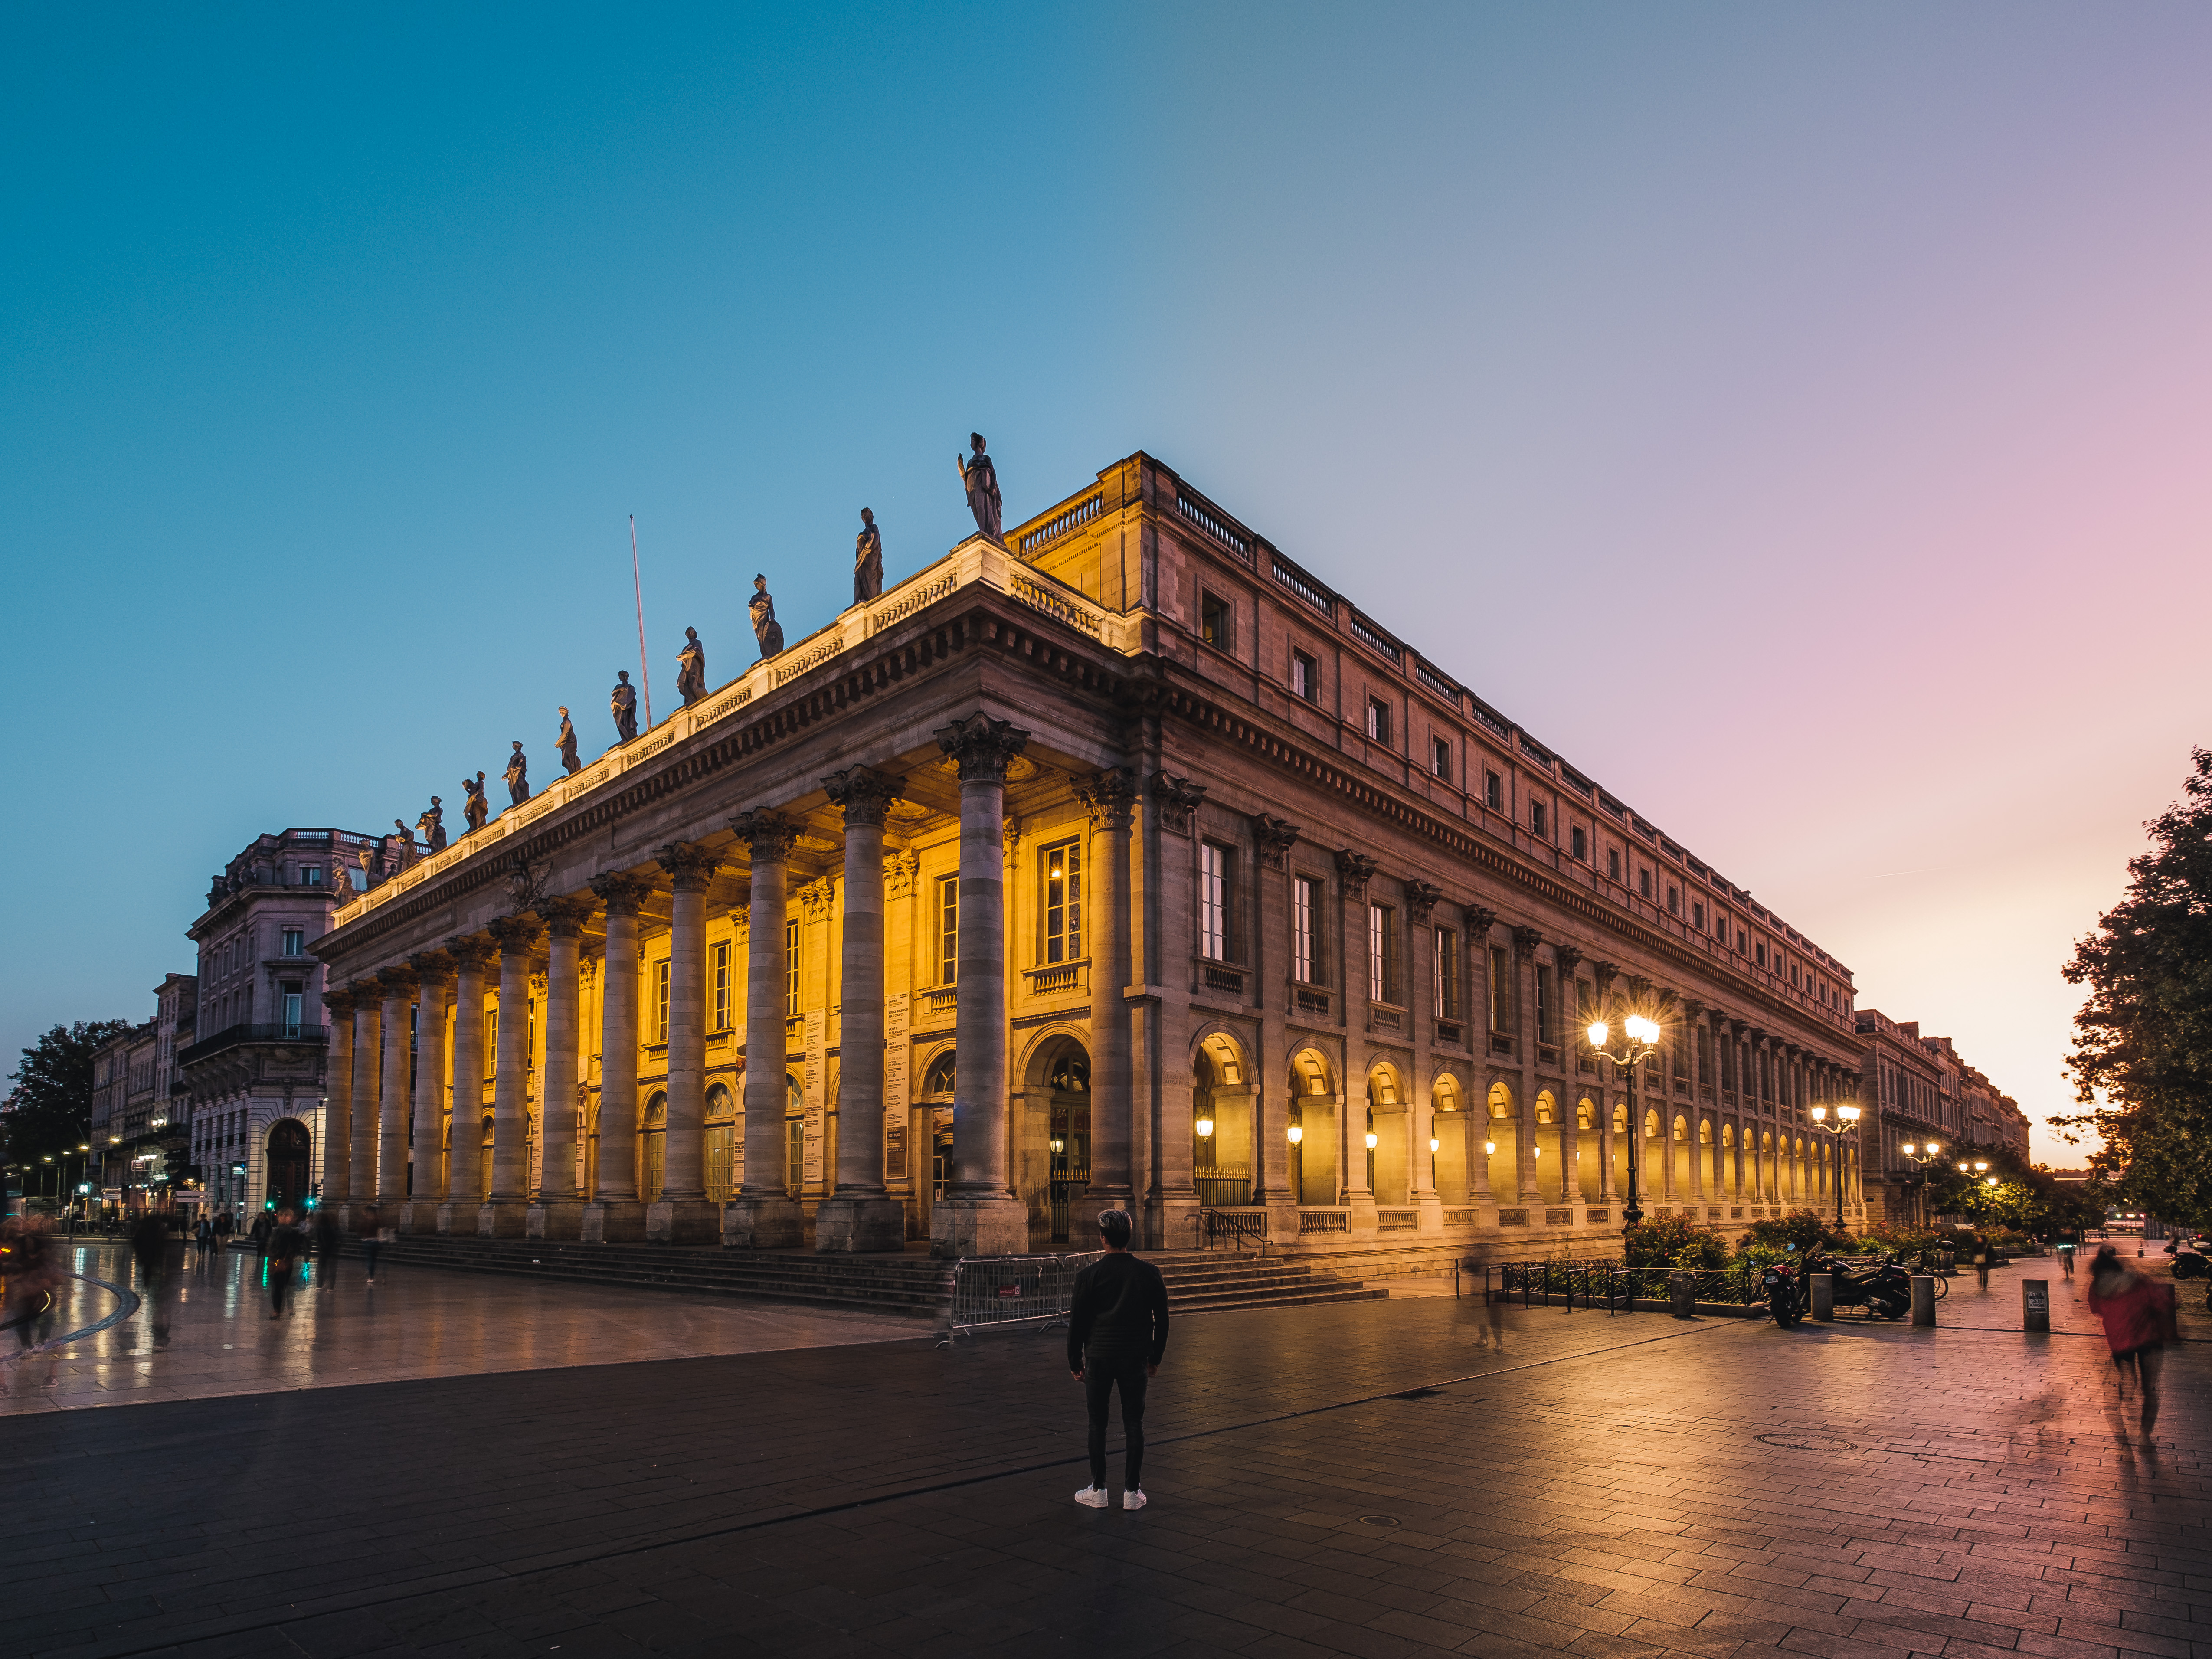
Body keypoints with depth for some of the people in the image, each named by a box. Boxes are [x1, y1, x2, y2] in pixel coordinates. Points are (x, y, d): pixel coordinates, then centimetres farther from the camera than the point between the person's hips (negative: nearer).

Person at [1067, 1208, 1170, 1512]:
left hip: (1098, 1359, -1)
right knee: (1134, 1424, 8)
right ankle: (1133, 1492, 10)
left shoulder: (1089, 1276, -8)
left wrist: (1075, 1362, 8)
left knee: (1097, 1425, 9)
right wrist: (1155, 1358, 15)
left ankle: (1097, 1491, 15)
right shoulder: (1149, 1273, -2)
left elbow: (1077, 1322, -3)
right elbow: (1162, 1319, 4)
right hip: (1135, 1359, 1)